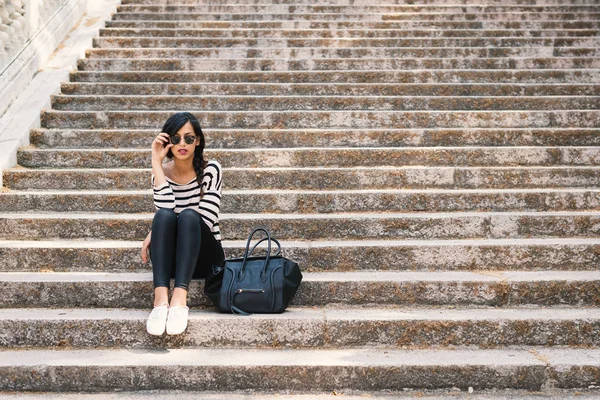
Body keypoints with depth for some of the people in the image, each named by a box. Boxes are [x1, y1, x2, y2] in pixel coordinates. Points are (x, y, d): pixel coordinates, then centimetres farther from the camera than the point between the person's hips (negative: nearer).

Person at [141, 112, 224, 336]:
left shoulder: (210, 170, -7)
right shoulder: (161, 172, 1)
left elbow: (204, 221, -17)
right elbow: (165, 211, -18)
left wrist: (155, 233, -15)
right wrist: (156, 163, -19)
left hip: (203, 257, -2)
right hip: (170, 258, 2)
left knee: (188, 215, -33)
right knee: (163, 217, -30)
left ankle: (179, 300, -48)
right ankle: (160, 299, -46)